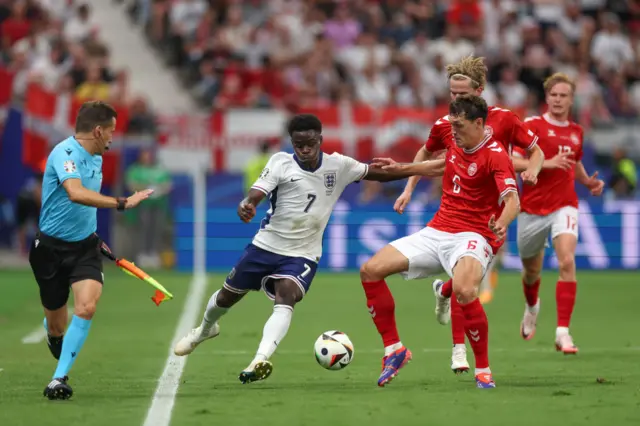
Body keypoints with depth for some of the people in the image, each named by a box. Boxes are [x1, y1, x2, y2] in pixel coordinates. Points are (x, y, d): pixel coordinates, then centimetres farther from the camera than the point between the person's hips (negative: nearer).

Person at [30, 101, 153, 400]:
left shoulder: (96, 159, 7)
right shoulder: (65, 154, -21)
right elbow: (76, 194, -39)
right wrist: (121, 203, -41)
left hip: (85, 246, 5)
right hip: (51, 248, -5)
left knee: (87, 306, -22)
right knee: (56, 325, 9)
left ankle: (60, 378, -17)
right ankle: (54, 339, 49)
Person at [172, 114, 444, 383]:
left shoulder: (338, 166, -5)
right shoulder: (281, 163, -13)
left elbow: (377, 173, 6)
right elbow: (255, 194, -24)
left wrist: (420, 170, 0)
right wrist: (245, 207, -48)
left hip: (302, 255, -1)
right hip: (266, 245, 1)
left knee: (286, 298, -28)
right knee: (227, 296, 16)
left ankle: (260, 362, -42)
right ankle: (205, 329, 50)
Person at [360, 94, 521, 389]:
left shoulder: (495, 155, -15)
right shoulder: (455, 142, 7)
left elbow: (512, 200, -29)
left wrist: (502, 222, -52)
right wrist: (402, 168, 28)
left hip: (473, 236, -8)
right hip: (437, 231, 8)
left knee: (463, 289, -38)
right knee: (371, 270, -3)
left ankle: (483, 370, -21)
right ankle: (394, 350, 8)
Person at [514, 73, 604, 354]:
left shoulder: (576, 132, 10)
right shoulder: (532, 126, -4)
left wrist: (589, 181, 9)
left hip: (564, 206, 1)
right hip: (532, 208, -1)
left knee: (567, 261, -22)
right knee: (531, 269, 14)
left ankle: (563, 332, -22)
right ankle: (532, 307, 51)